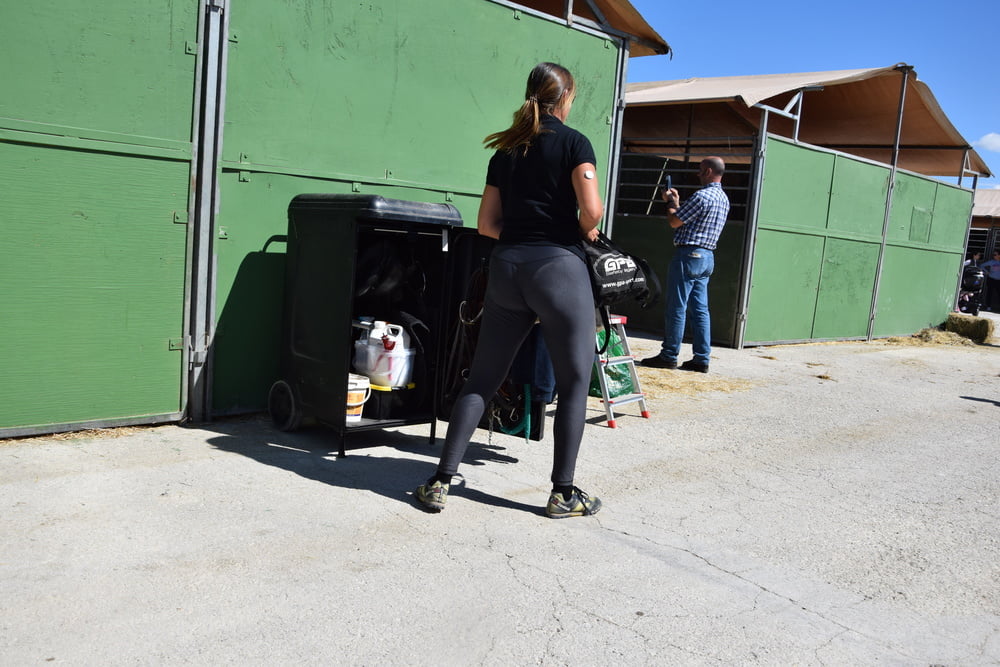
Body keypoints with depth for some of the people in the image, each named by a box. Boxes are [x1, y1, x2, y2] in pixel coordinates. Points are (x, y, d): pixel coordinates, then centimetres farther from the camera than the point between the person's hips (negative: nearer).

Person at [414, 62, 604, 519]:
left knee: (481, 379, 10)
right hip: (558, 265, -5)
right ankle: (563, 494, 13)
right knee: (574, 383, 8)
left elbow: (486, 223, 13)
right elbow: (591, 207, -13)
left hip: (506, 267, 5)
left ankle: (441, 482, 10)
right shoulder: (574, 142, 0)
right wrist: (586, 230, 7)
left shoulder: (505, 151, 16)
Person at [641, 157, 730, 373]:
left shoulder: (702, 196, -15)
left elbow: (674, 222, -11)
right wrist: (676, 202, 25)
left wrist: (671, 202, 7)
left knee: (676, 307, -3)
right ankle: (701, 359, 8)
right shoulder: (723, 199, 16)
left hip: (689, 254, -9)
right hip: (707, 257, 9)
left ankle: (669, 355, 2)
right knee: (700, 309, 8)